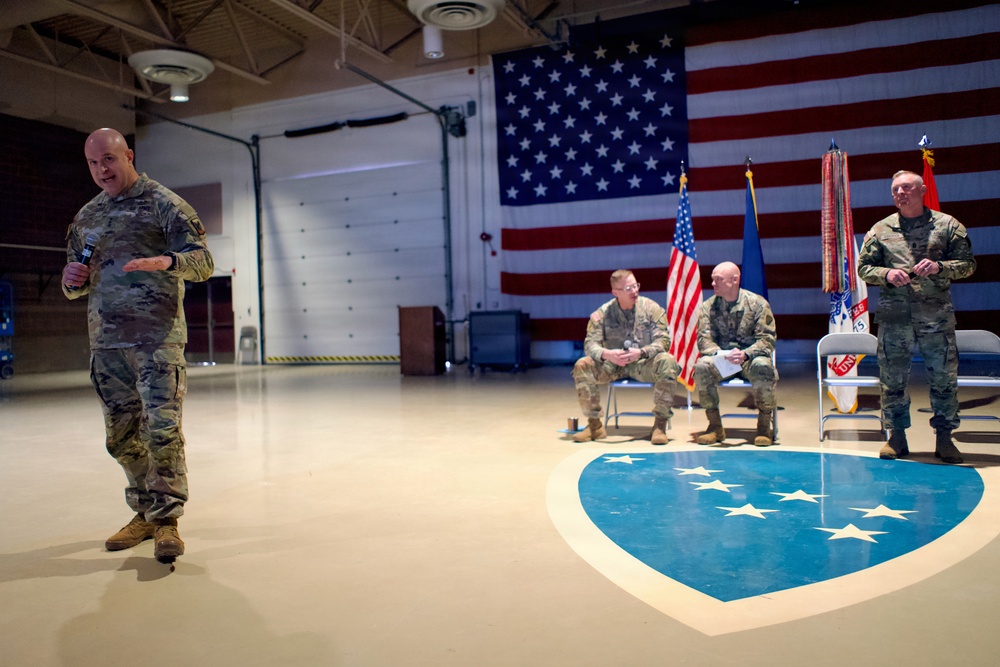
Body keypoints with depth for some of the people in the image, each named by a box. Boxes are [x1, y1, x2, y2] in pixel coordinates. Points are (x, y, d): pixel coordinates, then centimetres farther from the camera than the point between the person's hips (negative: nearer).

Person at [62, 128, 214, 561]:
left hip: (157, 336, -6)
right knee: (121, 436, 9)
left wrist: (166, 261, -28)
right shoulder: (86, 218, 19)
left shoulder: (164, 204, 1)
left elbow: (203, 262, -7)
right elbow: (75, 289, 25)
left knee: (162, 428, -12)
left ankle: (166, 520, -2)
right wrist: (72, 280, 1)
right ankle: (145, 512, 24)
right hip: (106, 341, 6)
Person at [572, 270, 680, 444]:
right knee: (582, 366, -23)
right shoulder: (602, 313, -1)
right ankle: (595, 425, -11)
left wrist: (640, 353, -29)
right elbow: (590, 344, -7)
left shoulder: (651, 308, -3)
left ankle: (660, 424, -23)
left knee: (668, 362, -33)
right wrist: (607, 354, -30)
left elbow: (663, 341, -10)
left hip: (643, 364, -1)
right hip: (613, 365, 1)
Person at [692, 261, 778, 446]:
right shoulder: (708, 307, 4)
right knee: (701, 366, -30)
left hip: (751, 357, -1)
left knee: (763, 367, -36)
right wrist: (722, 354, -25)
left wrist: (745, 354, -26)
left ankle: (764, 425, -16)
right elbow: (704, 339, -4)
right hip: (720, 360, 2)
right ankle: (715, 425, -16)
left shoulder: (758, 303, -2)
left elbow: (768, 339, -7)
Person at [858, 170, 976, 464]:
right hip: (894, 316, 1)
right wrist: (885, 274, -10)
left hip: (937, 315, 0)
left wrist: (940, 267, -13)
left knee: (945, 377, 2)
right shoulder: (880, 230, 8)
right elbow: (863, 267, 9)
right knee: (892, 378, 4)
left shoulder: (947, 225, 6)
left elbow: (968, 263, 6)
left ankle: (944, 437, 15)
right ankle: (897, 436, 16)